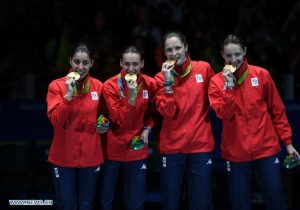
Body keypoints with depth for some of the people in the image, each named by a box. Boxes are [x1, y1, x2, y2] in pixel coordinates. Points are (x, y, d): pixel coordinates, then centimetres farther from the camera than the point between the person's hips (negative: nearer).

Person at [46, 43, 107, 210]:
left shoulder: (98, 86, 2)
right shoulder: (56, 86, -7)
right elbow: (56, 121, -17)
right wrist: (68, 95, -25)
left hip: (91, 157, 3)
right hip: (64, 158, -2)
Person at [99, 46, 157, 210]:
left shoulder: (150, 84, -4)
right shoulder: (110, 85, -13)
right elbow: (120, 121, -20)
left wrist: (147, 129, -4)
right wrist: (131, 97, -30)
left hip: (137, 150, 2)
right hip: (112, 148, -2)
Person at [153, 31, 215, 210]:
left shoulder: (204, 69, 1)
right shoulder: (162, 77, 1)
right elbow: (168, 112, -11)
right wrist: (168, 83, -17)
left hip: (200, 144, 0)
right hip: (172, 146, 0)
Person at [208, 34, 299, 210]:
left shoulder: (261, 75, 1)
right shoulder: (217, 81, 0)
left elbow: (277, 111, 5)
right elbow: (224, 114, -12)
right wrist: (229, 86, -20)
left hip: (266, 148, 0)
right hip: (236, 152, 0)